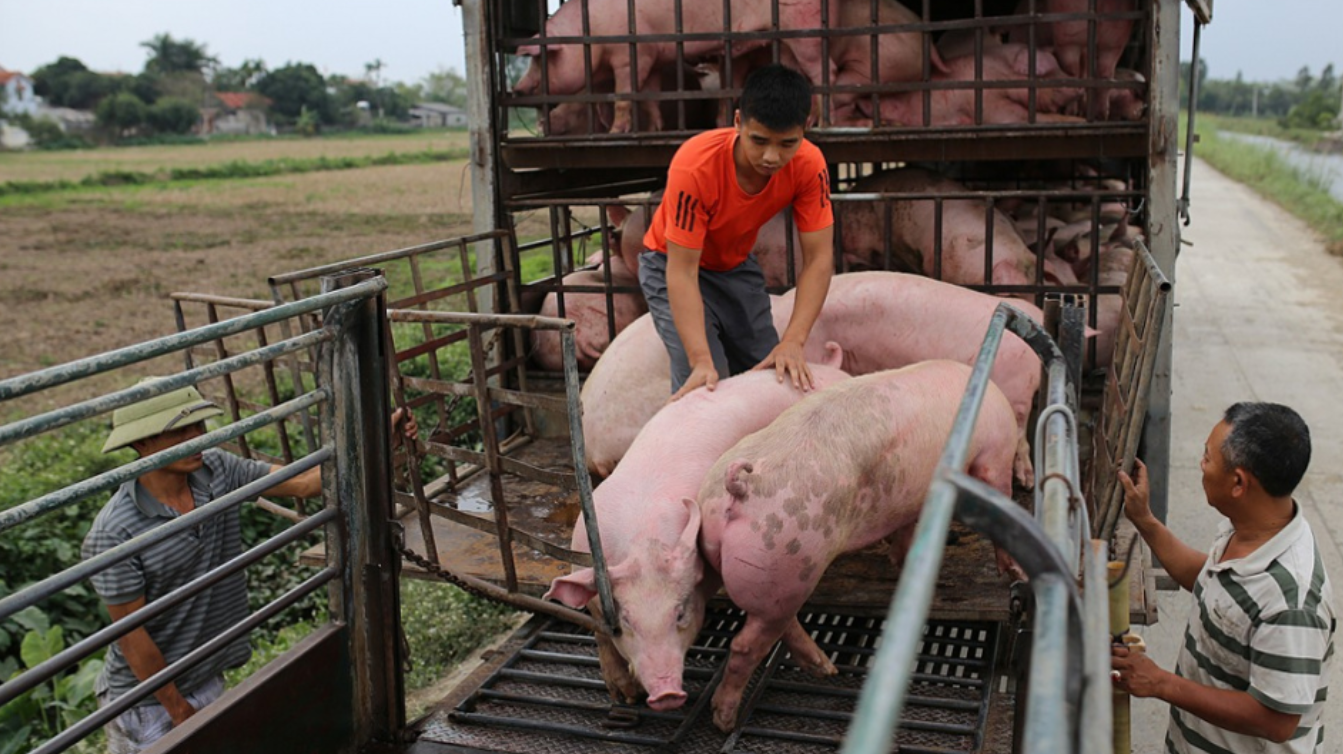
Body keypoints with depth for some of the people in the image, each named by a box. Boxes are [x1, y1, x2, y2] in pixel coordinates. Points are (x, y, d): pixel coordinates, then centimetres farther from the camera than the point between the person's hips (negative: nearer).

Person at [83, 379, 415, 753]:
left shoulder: (216, 470, -9)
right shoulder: (113, 533, -24)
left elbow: (304, 482, -11)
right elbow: (131, 635, -19)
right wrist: (180, 711, -11)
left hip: (209, 680, 6)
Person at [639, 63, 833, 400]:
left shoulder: (808, 165, -24)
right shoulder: (695, 166, -36)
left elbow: (818, 257, -24)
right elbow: (682, 271, -34)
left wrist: (793, 342, -37)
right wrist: (701, 360, -43)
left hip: (736, 266, 4)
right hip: (673, 262, -4)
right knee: (704, 387, -21)